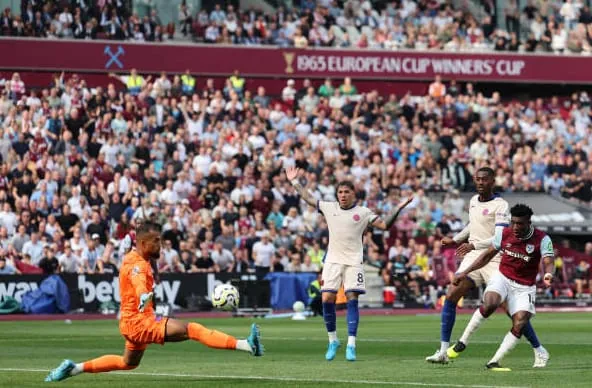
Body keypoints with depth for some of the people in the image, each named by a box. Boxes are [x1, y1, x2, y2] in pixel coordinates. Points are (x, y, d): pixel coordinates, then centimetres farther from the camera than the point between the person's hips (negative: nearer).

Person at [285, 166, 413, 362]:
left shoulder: (363, 213, 2)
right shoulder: (329, 208, 10)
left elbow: (384, 225, -1)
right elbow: (308, 198, 22)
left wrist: (398, 209, -12)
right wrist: (295, 182, 25)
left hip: (353, 261, -2)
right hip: (333, 260, 2)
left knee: (352, 299, -10)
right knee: (327, 298, -8)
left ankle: (351, 345, -10)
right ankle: (332, 340, 9)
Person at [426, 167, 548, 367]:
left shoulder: (500, 205, -11)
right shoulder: (473, 201, 12)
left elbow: (499, 238, -23)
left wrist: (474, 245, -35)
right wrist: (454, 239, 35)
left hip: (494, 259, -6)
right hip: (472, 257, 6)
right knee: (451, 296, -8)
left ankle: (539, 350, 5)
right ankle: (444, 351, -4)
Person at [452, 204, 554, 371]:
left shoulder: (542, 239, -14)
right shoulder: (505, 234, -5)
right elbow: (487, 255, 9)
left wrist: (548, 275, -54)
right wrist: (465, 272, 8)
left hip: (524, 288, -1)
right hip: (502, 278, 1)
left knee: (520, 325, -18)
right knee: (490, 304, -30)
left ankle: (494, 362, -9)